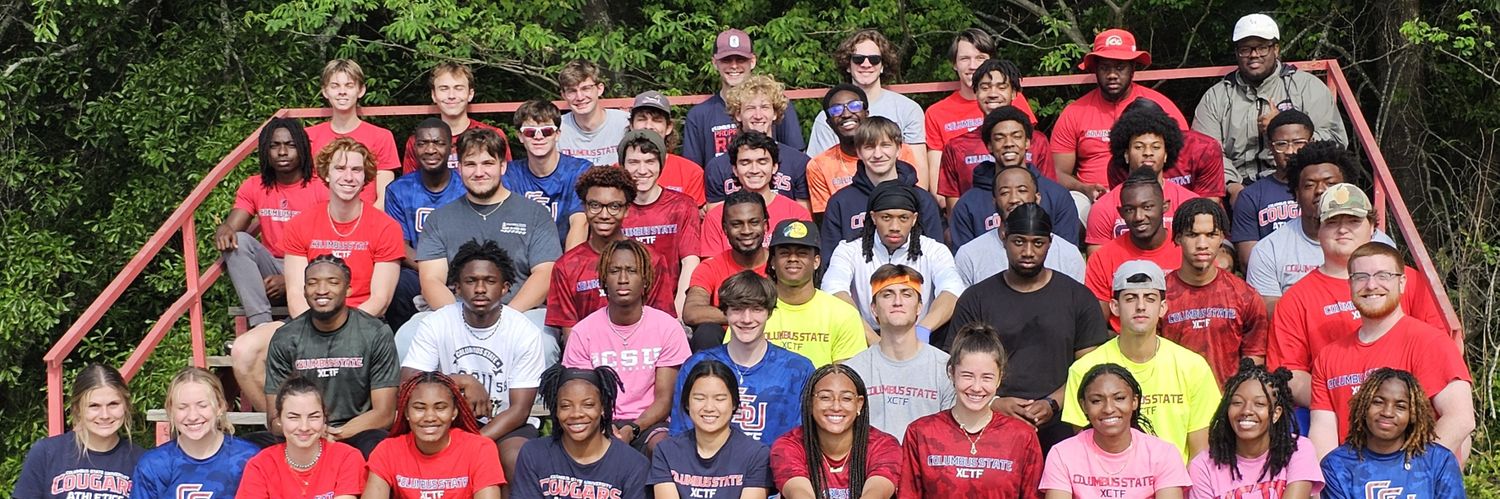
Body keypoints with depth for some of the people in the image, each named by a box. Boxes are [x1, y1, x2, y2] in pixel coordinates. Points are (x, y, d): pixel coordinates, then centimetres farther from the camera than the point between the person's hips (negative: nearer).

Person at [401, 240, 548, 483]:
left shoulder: (526, 332, -10)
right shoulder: (436, 324, -6)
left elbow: (520, 409, -11)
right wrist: (463, 382, -24)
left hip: (506, 424, -1)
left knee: (516, 459, -33)